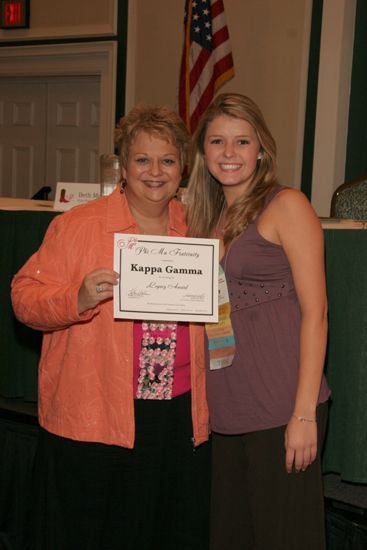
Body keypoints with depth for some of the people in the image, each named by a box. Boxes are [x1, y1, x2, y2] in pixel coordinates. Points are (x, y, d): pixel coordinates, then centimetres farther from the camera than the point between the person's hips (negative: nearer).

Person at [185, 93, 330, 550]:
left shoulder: (286, 206, -4)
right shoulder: (209, 218, 14)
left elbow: (315, 312, -10)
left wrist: (305, 413, -15)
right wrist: (201, 401, 8)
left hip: (282, 410, -6)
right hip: (226, 412, 6)